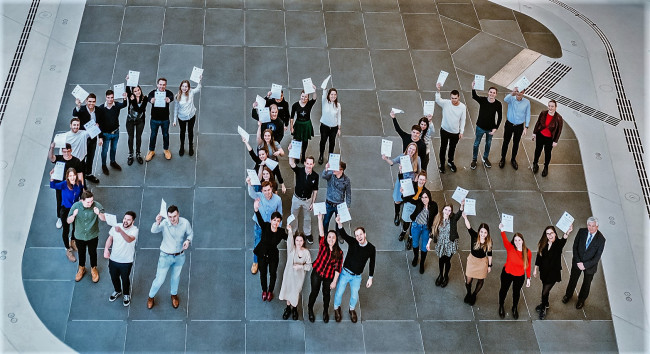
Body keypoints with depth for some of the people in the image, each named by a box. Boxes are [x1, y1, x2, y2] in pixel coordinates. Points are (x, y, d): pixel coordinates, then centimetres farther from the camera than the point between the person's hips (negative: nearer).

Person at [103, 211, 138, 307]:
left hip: (126, 261, -4)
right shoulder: (116, 227, -11)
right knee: (114, 277, 24)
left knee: (125, 279, 17)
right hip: (113, 259, 4)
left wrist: (120, 231, -59)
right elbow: (110, 238, 4)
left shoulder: (134, 230, -23)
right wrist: (106, 249, -12)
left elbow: (129, 240, -43)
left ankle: (126, 295, 45)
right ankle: (117, 291, 53)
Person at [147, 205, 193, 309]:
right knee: (160, 279, 8)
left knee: (176, 277, 25)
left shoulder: (185, 222, -20)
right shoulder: (165, 223, -29)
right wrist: (157, 222, -70)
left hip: (180, 256, 3)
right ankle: (151, 297, 37)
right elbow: (154, 231, -48)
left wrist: (188, 240, -24)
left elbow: (190, 233, -2)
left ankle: (174, 295, 53)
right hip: (166, 256, -2)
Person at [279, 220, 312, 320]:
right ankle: (288, 308, 39)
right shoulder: (291, 249, -13)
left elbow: (309, 266, -5)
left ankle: (294, 309, 39)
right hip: (289, 274, 0)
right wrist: (290, 232, -55)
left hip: (299, 276, 0)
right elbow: (290, 241, -35)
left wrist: (301, 266, -25)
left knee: (296, 292, 13)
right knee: (288, 290, 14)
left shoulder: (306, 252, -9)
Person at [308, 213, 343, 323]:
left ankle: (326, 312, 39)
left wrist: (334, 281, -7)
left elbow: (338, 268, -5)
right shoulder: (323, 245, -8)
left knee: (326, 293, 14)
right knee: (314, 291, 8)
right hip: (317, 272, 0)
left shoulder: (339, 252, -7)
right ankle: (310, 310, 33)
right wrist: (320, 218, -31)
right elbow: (321, 233, -21)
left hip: (329, 276, 1)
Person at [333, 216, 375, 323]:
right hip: (345, 273, -1)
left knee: (354, 296, 8)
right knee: (339, 293, 7)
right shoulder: (352, 242, -15)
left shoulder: (371, 249, -11)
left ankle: (352, 309, 41)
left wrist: (370, 278, 5)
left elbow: (372, 264, 2)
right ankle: (337, 308, 37)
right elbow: (342, 234, -31)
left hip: (357, 276, 1)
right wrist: (339, 223, -51)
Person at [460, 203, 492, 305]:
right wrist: (465, 217, -57)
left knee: (480, 281, 15)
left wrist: (490, 265, 4)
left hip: (483, 262, 0)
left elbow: (489, 254, -4)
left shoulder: (489, 241, -18)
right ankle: (468, 294, 38)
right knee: (468, 280, 5)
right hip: (472, 260, 0)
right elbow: (468, 227, -40)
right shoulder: (474, 236, -22)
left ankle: (474, 295, 44)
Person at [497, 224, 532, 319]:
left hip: (520, 276, 1)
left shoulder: (528, 252, -17)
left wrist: (528, 278, 0)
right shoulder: (510, 248, -23)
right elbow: (505, 240, -44)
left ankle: (514, 308, 50)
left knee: (516, 292, 22)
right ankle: (501, 306, 48)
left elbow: (528, 266, -5)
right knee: (504, 290, 20)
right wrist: (502, 230, -63)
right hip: (507, 274, -1)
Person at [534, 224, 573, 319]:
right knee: (545, 289, 22)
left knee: (545, 291, -1)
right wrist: (535, 269, 9)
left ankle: (543, 309, 23)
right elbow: (538, 257, 3)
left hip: (553, 272, -4)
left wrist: (567, 232, -65)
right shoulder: (543, 244, -8)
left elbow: (563, 240, -43)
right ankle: (545, 305, 47)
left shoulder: (558, 243, -19)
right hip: (544, 271, 4)